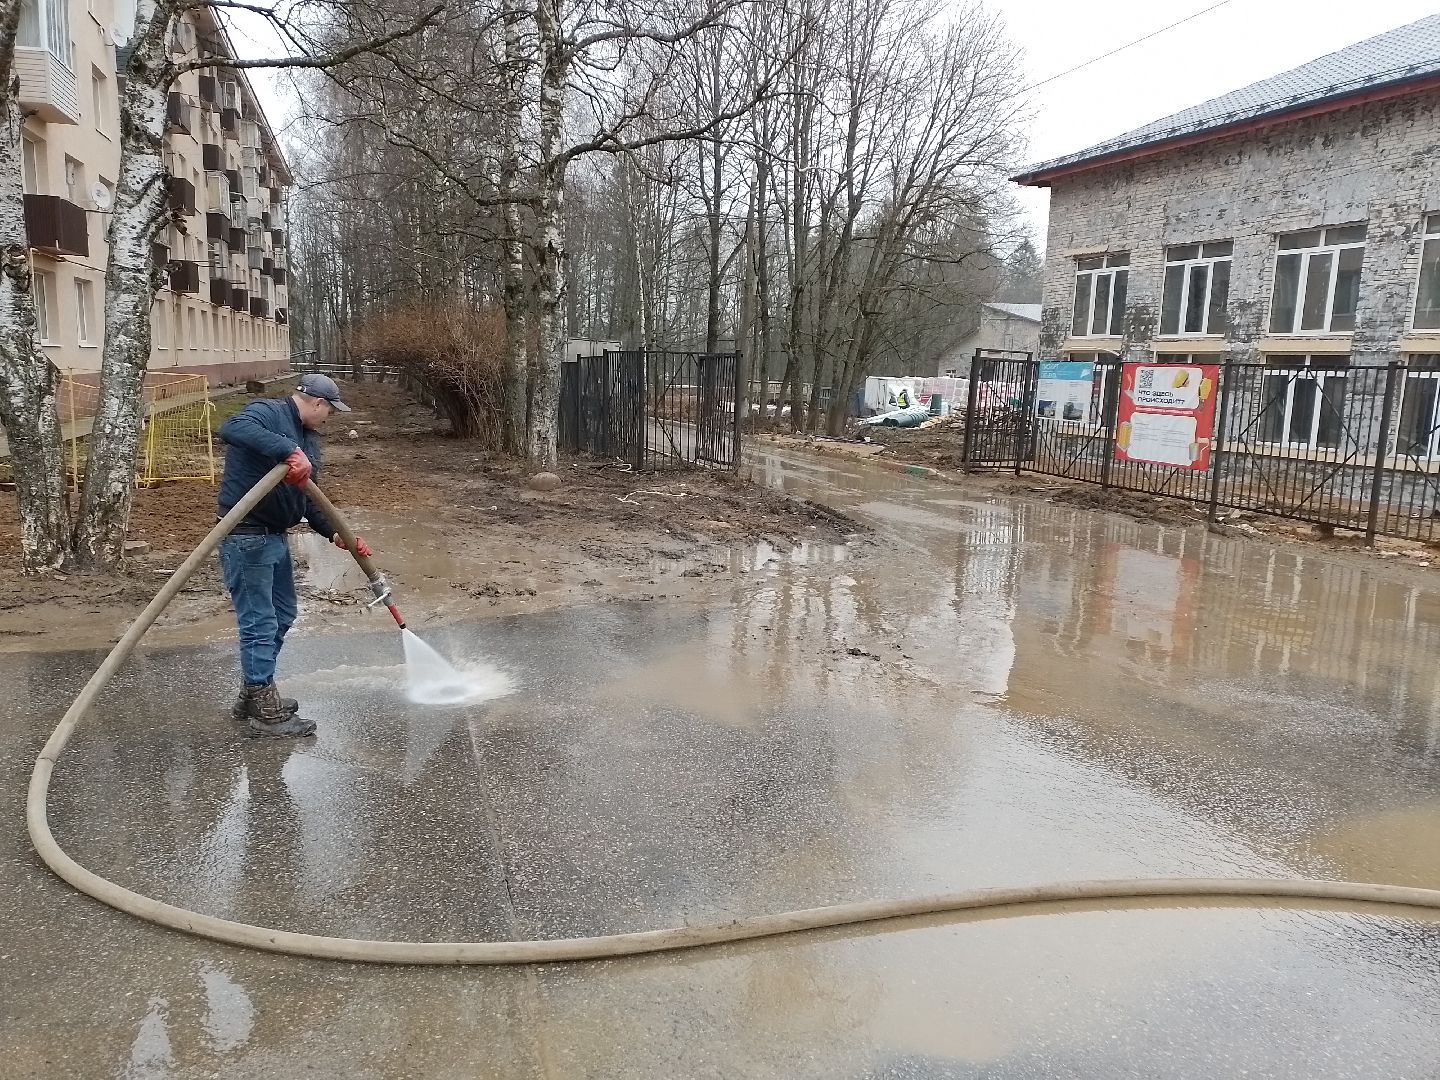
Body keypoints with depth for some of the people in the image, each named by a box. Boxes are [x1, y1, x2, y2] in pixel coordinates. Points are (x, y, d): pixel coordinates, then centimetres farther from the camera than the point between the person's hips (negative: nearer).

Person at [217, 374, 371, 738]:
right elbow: (232, 428, -35)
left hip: (275, 536, 10)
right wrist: (288, 451, -44)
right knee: (260, 624, -4)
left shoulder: (307, 439, 15)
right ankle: (265, 712, 6)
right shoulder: (269, 413, -12)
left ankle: (252, 694, 32)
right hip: (246, 536, -10)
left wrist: (334, 533, 3)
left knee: (282, 615, 19)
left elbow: (308, 499, 17)